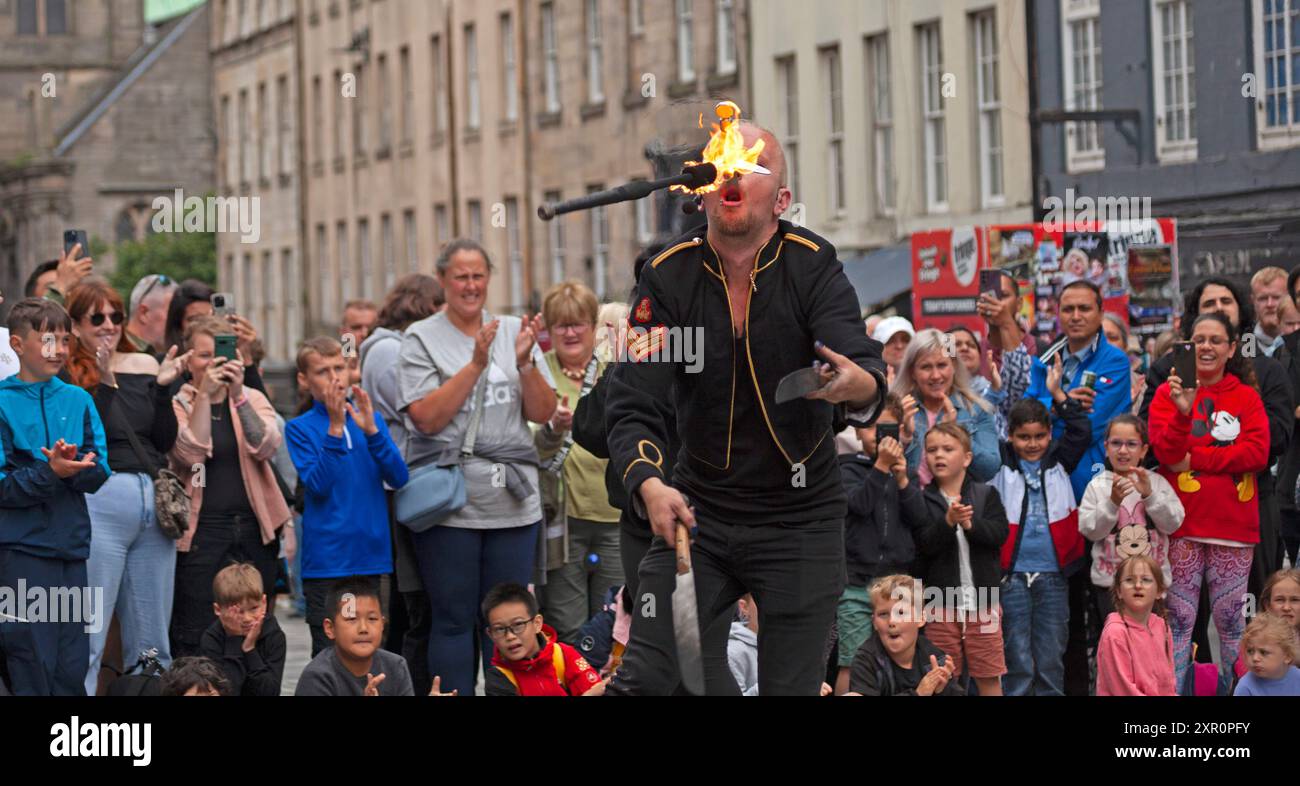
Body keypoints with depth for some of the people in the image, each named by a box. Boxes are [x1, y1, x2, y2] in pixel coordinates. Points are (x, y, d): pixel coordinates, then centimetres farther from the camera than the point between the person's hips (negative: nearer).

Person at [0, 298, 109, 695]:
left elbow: (99, 473, 3)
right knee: (33, 671, -2)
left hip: (73, 545, 4)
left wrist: (72, 467, -17)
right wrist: (50, 472, -23)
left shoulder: (78, 400, 9)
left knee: (72, 670, 8)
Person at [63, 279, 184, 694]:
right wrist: (103, 383, -17)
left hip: (155, 503, 6)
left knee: (152, 643, 9)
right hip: (99, 500, -6)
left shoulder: (144, 365, 14)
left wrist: (162, 387, -2)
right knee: (87, 639, -10)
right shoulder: (67, 375, -1)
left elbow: (166, 440, 11)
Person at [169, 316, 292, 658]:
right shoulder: (177, 404, 2)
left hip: (255, 529, 3)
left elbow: (266, 447, -9)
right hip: (202, 531, -3)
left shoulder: (253, 399, 10)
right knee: (194, 640, -6)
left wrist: (238, 395, -19)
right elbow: (190, 453, -16)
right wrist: (205, 394, -19)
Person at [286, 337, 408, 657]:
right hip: (327, 560, -3)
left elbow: (398, 478, -3)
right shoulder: (300, 428, -1)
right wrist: (335, 427, -19)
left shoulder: (370, 419, 9)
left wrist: (370, 430, -15)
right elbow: (318, 485, -14)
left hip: (374, 555, 4)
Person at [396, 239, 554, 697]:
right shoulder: (421, 339, 2)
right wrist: (476, 364, -15)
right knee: (454, 620, 0)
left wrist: (524, 363, -11)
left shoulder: (513, 332, 11)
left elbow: (543, 413, 5)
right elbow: (427, 418, -10)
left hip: (513, 502, 3)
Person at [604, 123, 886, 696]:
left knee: (790, 688, 1)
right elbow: (634, 406, -12)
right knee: (644, 681, -9)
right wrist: (648, 485, -32)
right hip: (699, 511, 1)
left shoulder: (812, 266, -11)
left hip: (800, 521, -1)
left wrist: (857, 385, -49)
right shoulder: (668, 277, -7)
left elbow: (870, 380, -23)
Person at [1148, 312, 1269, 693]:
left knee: (1229, 618, 6)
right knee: (1179, 617, -1)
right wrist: (1182, 411, -24)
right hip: (1182, 523, -1)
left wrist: (1196, 459, -10)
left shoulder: (1247, 397, 7)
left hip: (1234, 524, 1)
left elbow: (1258, 453, -6)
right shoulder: (1168, 392, 5)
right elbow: (1166, 453, -7)